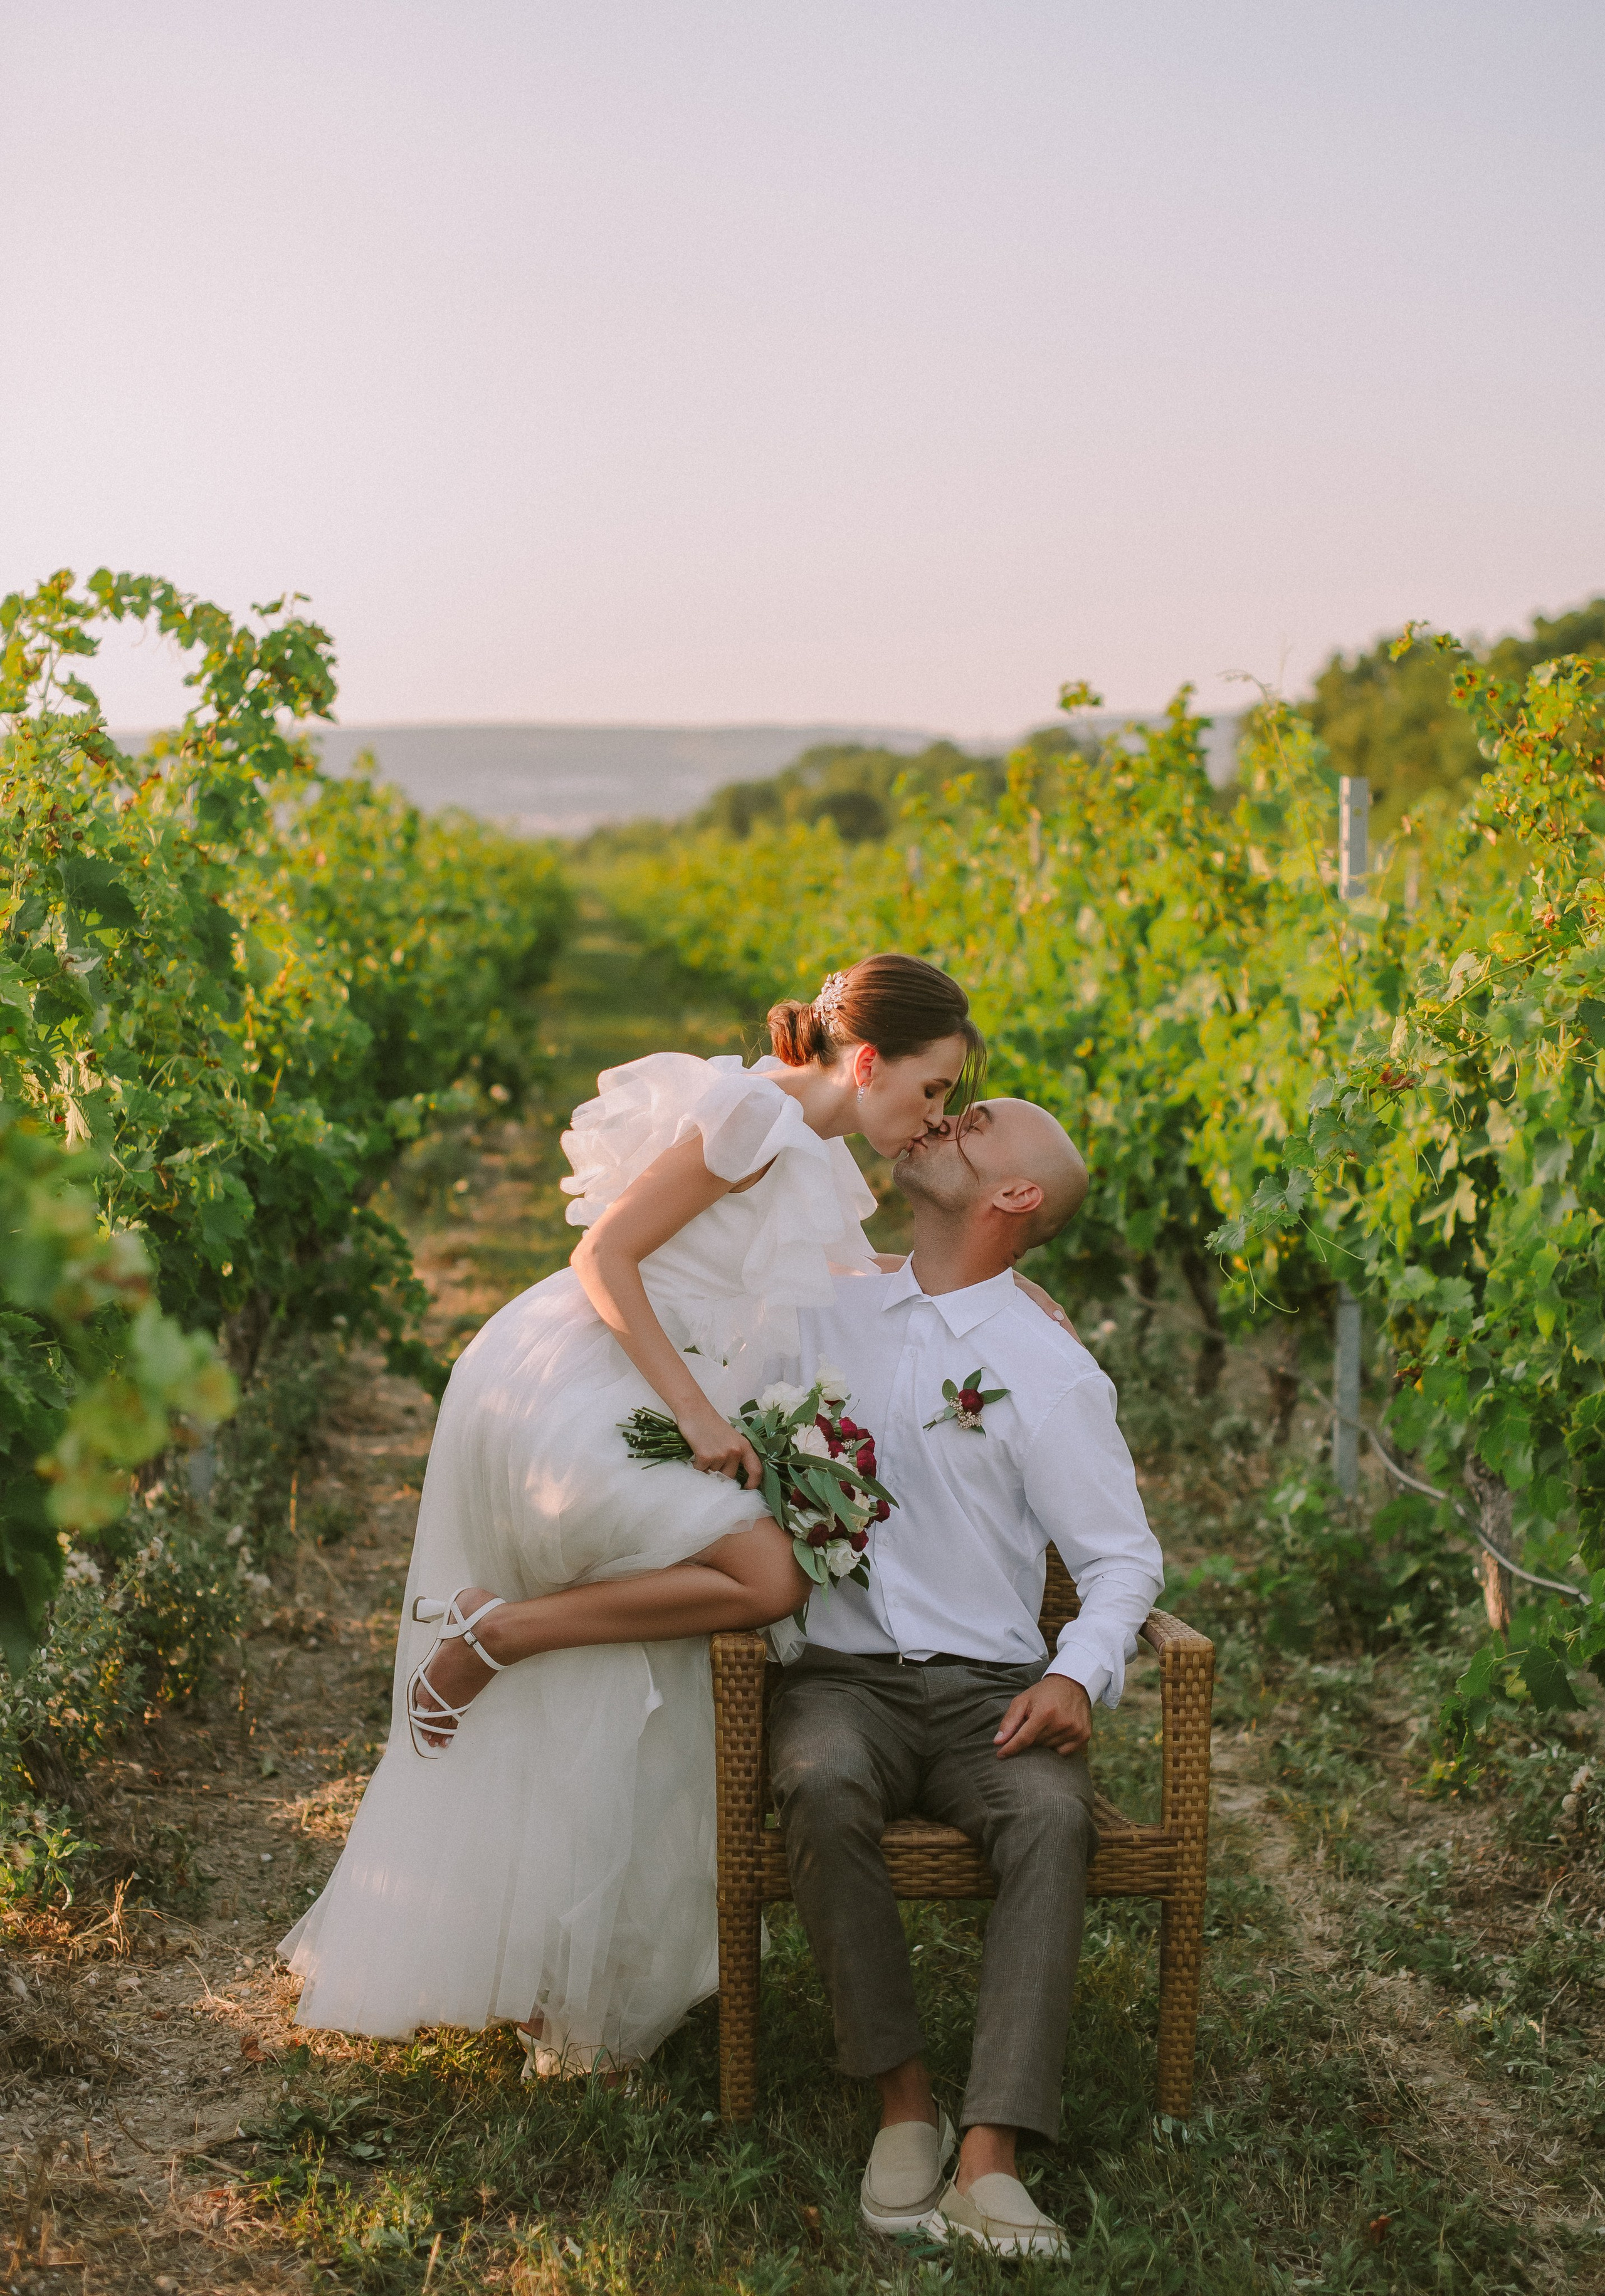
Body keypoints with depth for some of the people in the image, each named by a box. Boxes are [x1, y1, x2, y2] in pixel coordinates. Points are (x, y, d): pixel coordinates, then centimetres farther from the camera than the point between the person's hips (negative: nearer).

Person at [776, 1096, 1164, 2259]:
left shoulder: (1051, 1369, 2)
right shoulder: (829, 1305, 13)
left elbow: (1125, 1555, 3)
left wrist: (1079, 1673, -18)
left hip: (988, 1689, -1)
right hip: (842, 1677, 2)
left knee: (1054, 1815, -33)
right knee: (822, 1789, -33)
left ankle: (989, 2157, -36)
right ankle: (905, 2105, -22)